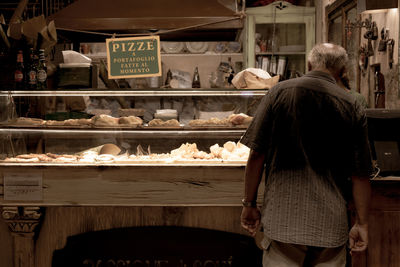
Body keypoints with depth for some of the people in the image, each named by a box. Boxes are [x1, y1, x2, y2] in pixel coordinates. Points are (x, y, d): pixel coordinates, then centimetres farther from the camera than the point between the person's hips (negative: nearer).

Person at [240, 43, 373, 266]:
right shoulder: (352, 107, 0)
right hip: (332, 225, 1)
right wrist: (362, 223, 10)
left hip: (283, 217, -1)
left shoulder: (280, 93, -2)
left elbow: (257, 156, -3)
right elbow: (361, 174, 0)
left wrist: (249, 204, 7)